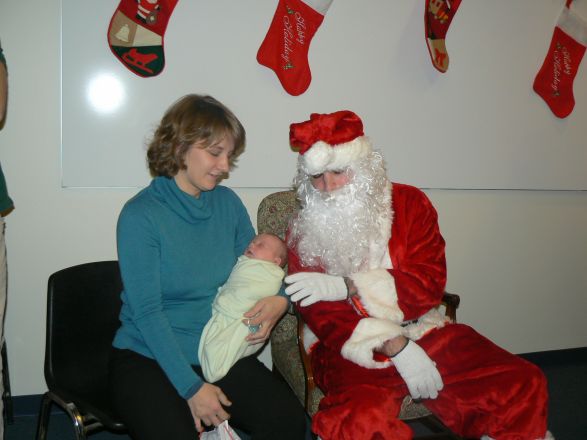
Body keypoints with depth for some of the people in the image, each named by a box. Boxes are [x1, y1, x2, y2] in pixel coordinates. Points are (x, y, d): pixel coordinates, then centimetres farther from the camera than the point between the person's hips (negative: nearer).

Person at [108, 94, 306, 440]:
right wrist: (191, 387, -19)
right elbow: (147, 312, -14)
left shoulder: (228, 203, 5)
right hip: (149, 359, -4)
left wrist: (279, 300, -8)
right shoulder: (140, 214, -11)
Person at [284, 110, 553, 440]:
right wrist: (396, 348, -19)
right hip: (351, 346, -3)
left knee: (525, 384, -10)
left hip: (423, 332, 3)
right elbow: (319, 312, -8)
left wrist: (349, 287, -16)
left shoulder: (409, 203, 3)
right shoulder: (304, 231, -1)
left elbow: (429, 283, -5)